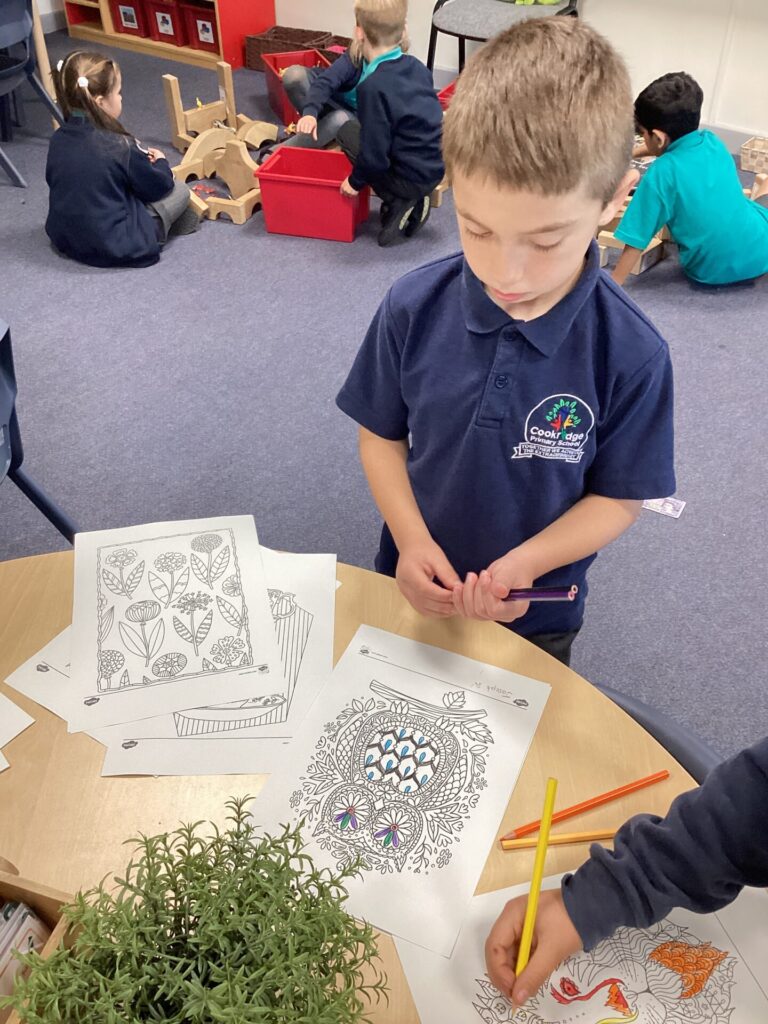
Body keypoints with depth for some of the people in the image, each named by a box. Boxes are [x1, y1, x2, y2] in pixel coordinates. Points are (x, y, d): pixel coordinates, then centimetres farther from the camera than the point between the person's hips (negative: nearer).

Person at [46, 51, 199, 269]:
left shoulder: (58, 140, -4)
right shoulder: (120, 147, -22)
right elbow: (159, 187, -8)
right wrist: (161, 162, 17)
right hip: (115, 248, -7)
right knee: (179, 191, 7)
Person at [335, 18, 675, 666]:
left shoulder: (632, 356, -24)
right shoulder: (413, 309, -19)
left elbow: (619, 498, -14)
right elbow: (381, 435, -7)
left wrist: (526, 562, -29)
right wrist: (411, 540, -22)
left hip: (536, 615, -1)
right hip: (415, 588, 2)